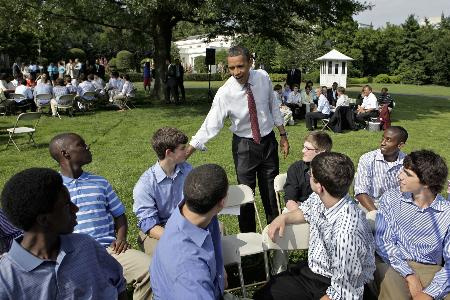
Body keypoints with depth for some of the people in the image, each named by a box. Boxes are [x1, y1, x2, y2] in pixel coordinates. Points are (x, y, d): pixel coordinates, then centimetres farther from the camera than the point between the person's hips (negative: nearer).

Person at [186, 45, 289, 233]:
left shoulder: (263, 77, -9)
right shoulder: (225, 93, -21)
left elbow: (273, 107, 4)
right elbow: (210, 126, -25)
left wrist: (283, 135, 8)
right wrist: (186, 153, -33)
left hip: (268, 141, 3)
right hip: (243, 145, -3)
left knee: (271, 191, 14)